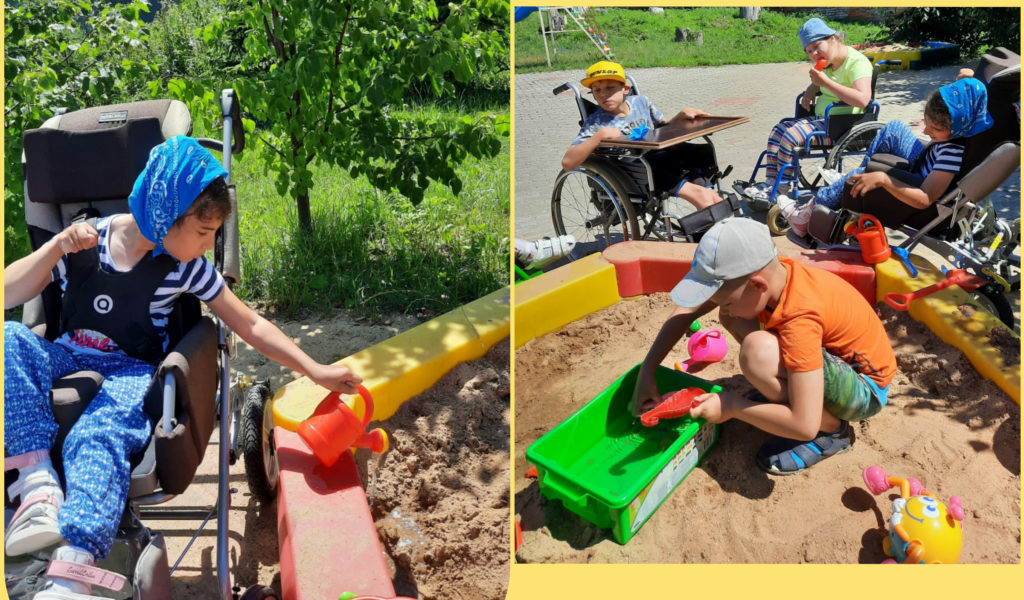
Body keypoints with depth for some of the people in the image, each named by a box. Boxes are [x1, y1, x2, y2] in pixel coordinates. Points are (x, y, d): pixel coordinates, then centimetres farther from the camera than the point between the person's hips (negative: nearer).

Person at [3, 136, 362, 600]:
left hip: (132, 372, -2)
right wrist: (57, 247, -15)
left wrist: (316, 371, -2)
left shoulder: (186, 268, 0)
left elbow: (249, 324, 3)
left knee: (99, 435, -34)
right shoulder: (83, 245, 0)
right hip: (66, 360, 2)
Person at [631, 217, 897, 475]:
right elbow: (688, 310, -6)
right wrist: (646, 372, -11)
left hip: (865, 389, -7)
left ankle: (831, 429, -9)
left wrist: (732, 406, -25)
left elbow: (804, 426, -38)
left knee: (757, 351, -34)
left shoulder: (800, 319, -36)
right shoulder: (765, 272, -15)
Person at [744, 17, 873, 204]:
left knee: (790, 135, -23)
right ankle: (770, 182, -6)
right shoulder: (829, 62, 12)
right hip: (820, 118, 10)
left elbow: (862, 100, -31)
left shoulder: (856, 62, -16)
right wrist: (812, 87, 11)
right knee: (778, 130, -2)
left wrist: (826, 83, -28)